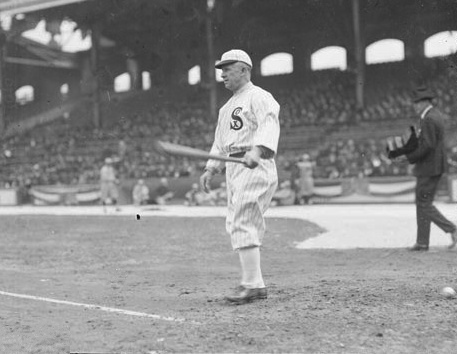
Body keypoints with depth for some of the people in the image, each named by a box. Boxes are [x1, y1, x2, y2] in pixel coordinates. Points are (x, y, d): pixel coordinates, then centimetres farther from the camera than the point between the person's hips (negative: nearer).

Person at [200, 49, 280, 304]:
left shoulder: (259, 97, -6)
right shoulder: (227, 106, 24)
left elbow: (270, 125, -25)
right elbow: (220, 142, 29)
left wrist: (257, 150, -42)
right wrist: (211, 169, 18)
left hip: (255, 167, -10)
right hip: (234, 169, 10)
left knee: (242, 225, -15)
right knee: (236, 226, 8)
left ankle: (252, 284, -14)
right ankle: (257, 285, 13)